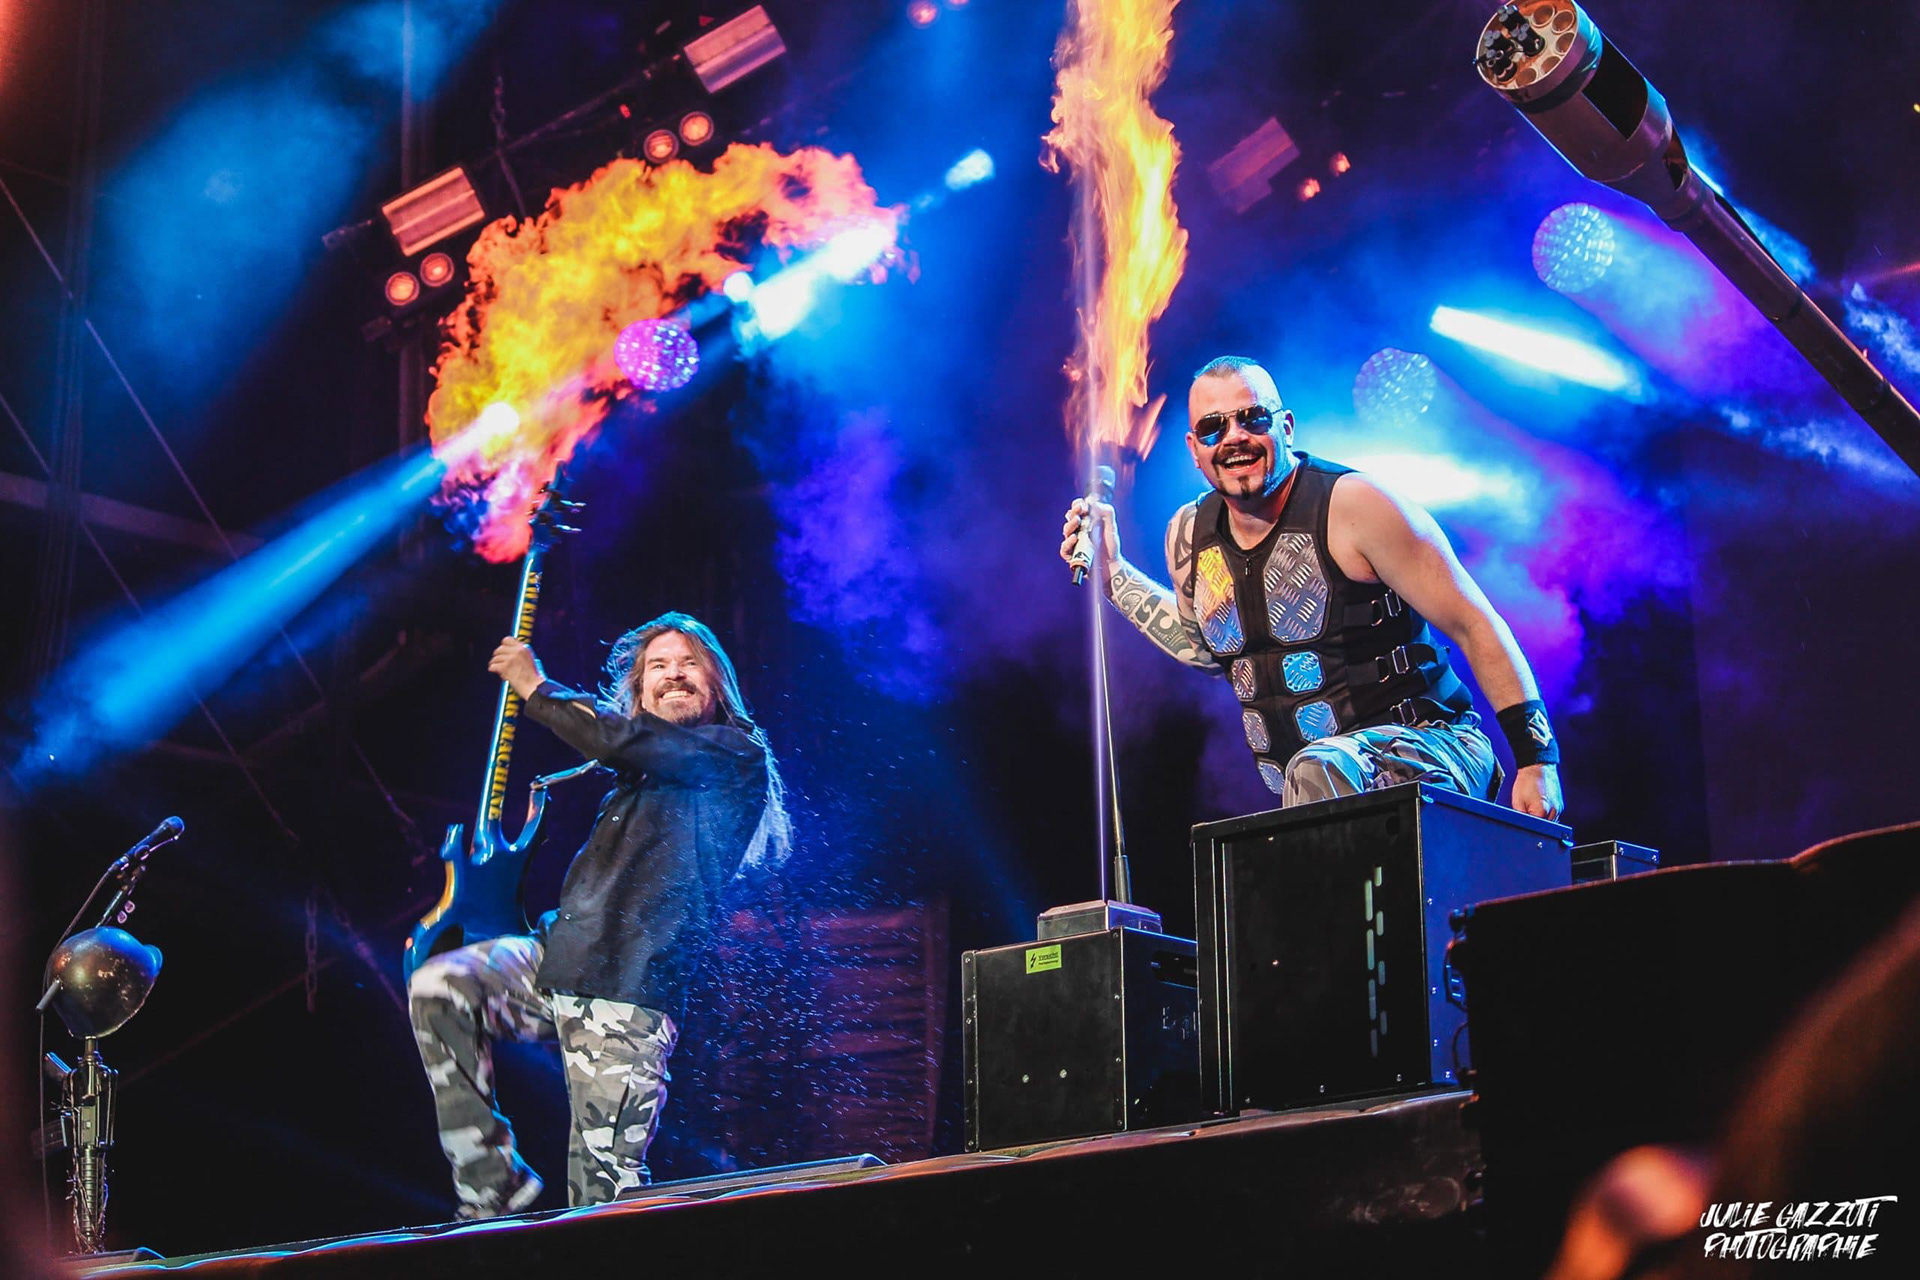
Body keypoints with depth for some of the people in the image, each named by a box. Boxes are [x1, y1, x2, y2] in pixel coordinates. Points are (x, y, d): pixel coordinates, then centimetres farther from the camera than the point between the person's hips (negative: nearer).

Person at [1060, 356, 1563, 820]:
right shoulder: (1190, 535, 5)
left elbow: (1475, 628, -11)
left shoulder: (1352, 506, -13)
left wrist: (1536, 759, -16)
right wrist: (1113, 574, 18)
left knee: (1319, 771, -35)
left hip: (1426, 749, -6)